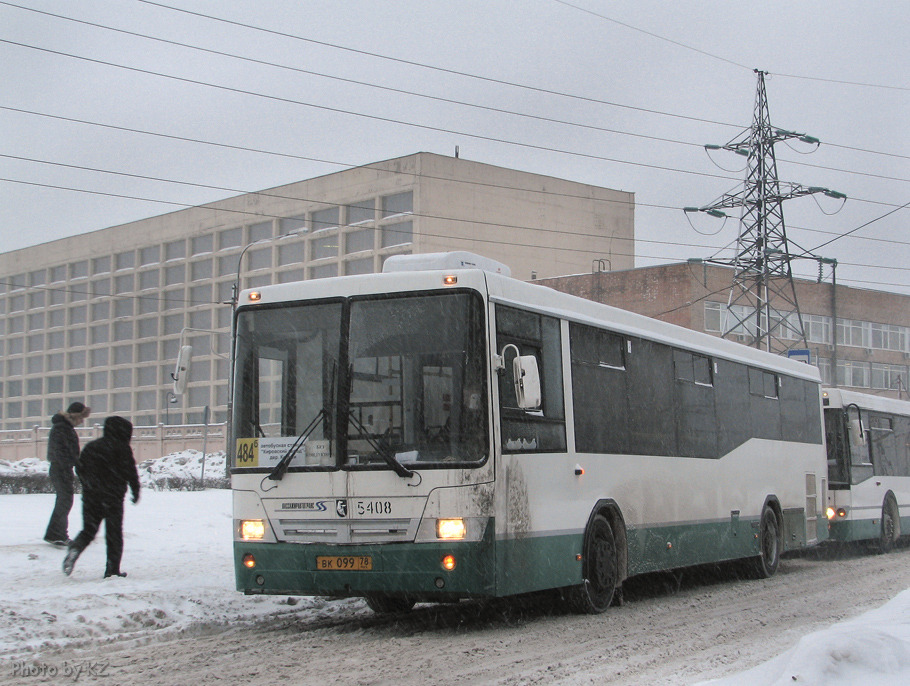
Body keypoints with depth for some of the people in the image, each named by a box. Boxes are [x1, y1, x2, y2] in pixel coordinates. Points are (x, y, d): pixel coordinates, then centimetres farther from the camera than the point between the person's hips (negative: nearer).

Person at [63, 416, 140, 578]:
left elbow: (80, 469, 13)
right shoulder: (122, 447, -5)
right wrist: (135, 491, 3)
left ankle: (75, 547, -19)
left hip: (91, 496, 4)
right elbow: (130, 472, -8)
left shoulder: (90, 446, 11)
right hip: (113, 497, -4)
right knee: (114, 533, 5)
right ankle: (112, 569, 2)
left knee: (89, 529, 12)